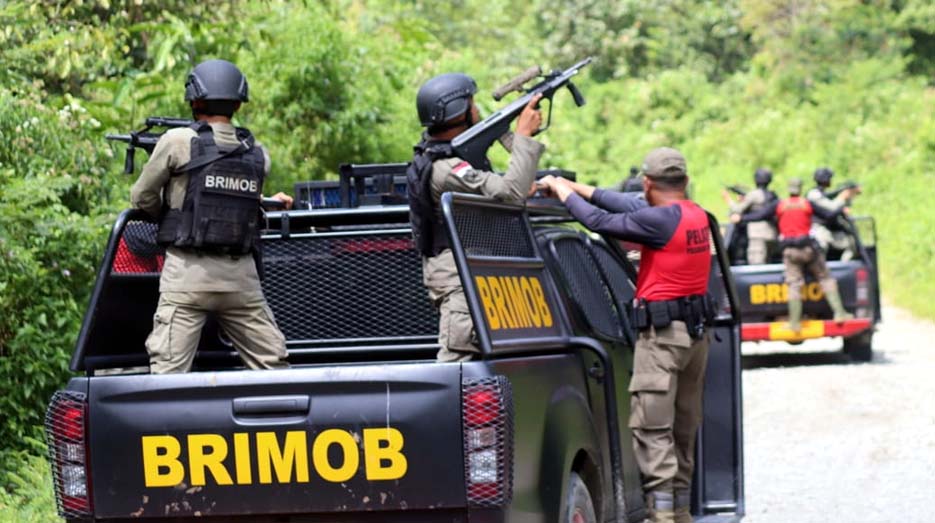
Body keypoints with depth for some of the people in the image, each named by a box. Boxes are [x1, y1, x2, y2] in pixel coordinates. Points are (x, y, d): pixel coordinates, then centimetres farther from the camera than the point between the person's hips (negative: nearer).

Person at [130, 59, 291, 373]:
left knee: (168, 373, -7)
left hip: (188, 274, -4)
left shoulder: (178, 142, -5)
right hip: (241, 276, 4)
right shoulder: (258, 155, 7)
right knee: (274, 368, 10)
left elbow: (142, 198, 3)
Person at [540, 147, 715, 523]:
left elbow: (600, 221, -13)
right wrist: (578, 188, 17)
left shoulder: (661, 220, -17)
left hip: (663, 333, -9)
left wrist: (563, 191, 2)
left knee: (651, 427, -7)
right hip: (696, 330, 9)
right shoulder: (696, 215, 9)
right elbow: (633, 207, 15)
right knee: (684, 425, 15)